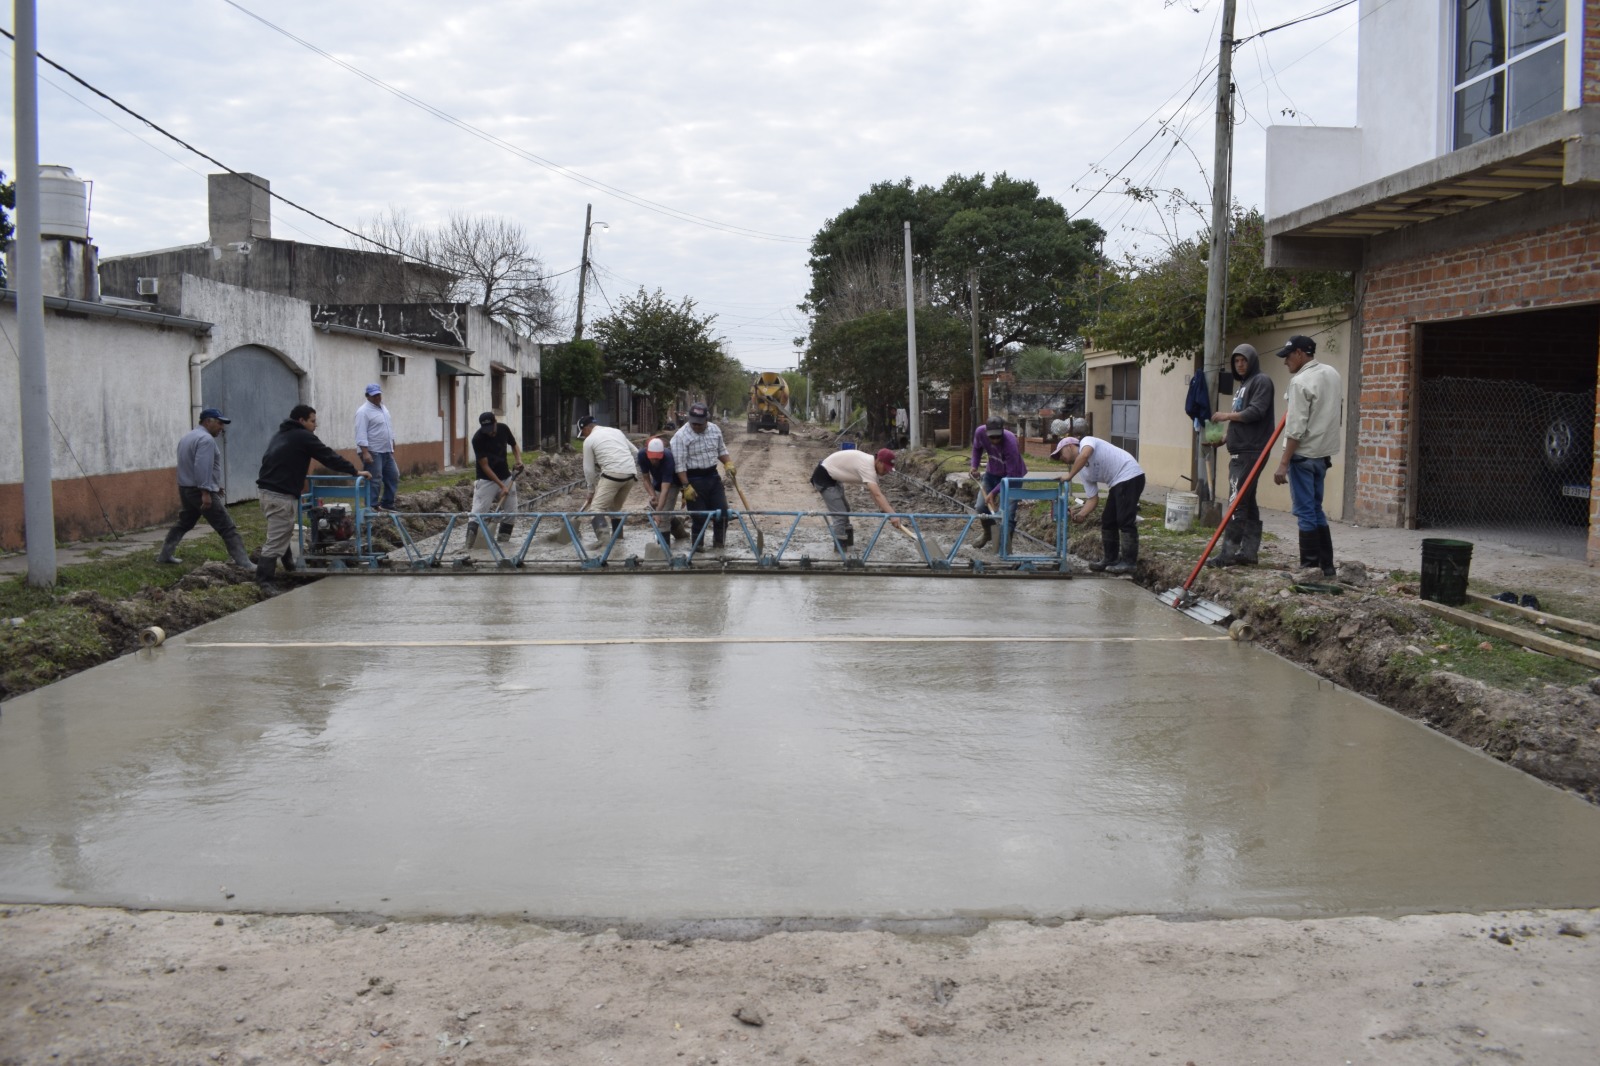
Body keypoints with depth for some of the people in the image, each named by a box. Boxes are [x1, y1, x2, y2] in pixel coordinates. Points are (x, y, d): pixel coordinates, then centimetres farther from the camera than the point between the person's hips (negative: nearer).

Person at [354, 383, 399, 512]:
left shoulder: (384, 408, 15)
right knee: (374, 481, -8)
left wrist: (392, 447, 21)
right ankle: (372, 508, -4)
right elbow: (361, 434, -20)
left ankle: (387, 505, 18)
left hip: (387, 452, 9)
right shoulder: (363, 411, -13)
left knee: (393, 477, 11)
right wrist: (365, 452, -26)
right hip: (372, 452, -9)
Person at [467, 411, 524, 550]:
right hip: (486, 480, -5)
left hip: (506, 477, 5)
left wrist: (519, 459, -7)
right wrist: (501, 486, -22)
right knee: (478, 513, -13)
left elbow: (513, 445, 14)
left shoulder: (503, 429, -7)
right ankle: (469, 547, -14)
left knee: (510, 512, 5)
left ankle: (502, 543, 15)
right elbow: (484, 466, -19)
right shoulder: (478, 439, -21)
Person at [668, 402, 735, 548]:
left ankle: (719, 541, 24)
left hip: (713, 476, 6)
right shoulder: (681, 436, -16)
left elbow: (721, 450, 18)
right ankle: (697, 545, 13)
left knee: (722, 511, 7)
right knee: (699, 516, -3)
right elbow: (680, 464, -17)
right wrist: (686, 486, -20)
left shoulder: (715, 429, 3)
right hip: (694, 479, -6)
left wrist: (728, 464, 1)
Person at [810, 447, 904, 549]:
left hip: (832, 477, 11)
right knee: (839, 514, -16)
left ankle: (846, 541, 37)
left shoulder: (870, 463, -2)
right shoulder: (867, 467, -31)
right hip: (823, 477, -11)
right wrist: (892, 515, -45)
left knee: (844, 509, 22)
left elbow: (875, 493, -1)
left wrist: (884, 509, -14)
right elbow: (877, 495, -40)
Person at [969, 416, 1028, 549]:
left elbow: (1011, 474, -32)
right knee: (981, 506, 5)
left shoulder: (1010, 442, -37)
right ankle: (988, 532, 33)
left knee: (1008, 513, -14)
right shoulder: (980, 432, -22)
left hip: (1012, 475, -5)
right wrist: (974, 465, -8)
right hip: (992, 473, 5)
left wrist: (994, 492, -33)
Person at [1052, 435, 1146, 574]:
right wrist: (1081, 514, -7)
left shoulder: (1086, 441, -4)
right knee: (1108, 521, 13)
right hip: (1117, 484, 10)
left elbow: (1084, 455, -29)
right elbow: (1092, 499, 10)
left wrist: (1069, 476, -19)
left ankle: (1128, 563, -6)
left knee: (1125, 521, -10)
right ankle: (1110, 559, 21)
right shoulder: (1085, 472, 16)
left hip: (1129, 476, -10)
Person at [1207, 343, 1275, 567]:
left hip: (1251, 452, -10)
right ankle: (1248, 552, 11)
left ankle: (1228, 553, -13)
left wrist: (1228, 415, -9)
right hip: (1239, 452, 10)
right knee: (1247, 503, 9)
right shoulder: (1242, 385, 23)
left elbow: (1255, 412, -17)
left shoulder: (1261, 381, -4)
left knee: (1238, 502, -12)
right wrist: (1223, 438, 12)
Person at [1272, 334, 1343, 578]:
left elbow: (1296, 428, -20)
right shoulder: (1332, 374, 9)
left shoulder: (1301, 381, -17)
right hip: (1323, 452, 9)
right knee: (1316, 509, 16)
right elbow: (1338, 413, 17)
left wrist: (1283, 464, -19)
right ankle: (1327, 566, 17)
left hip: (1303, 454, -9)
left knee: (1305, 511, -3)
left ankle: (1310, 567, -1)